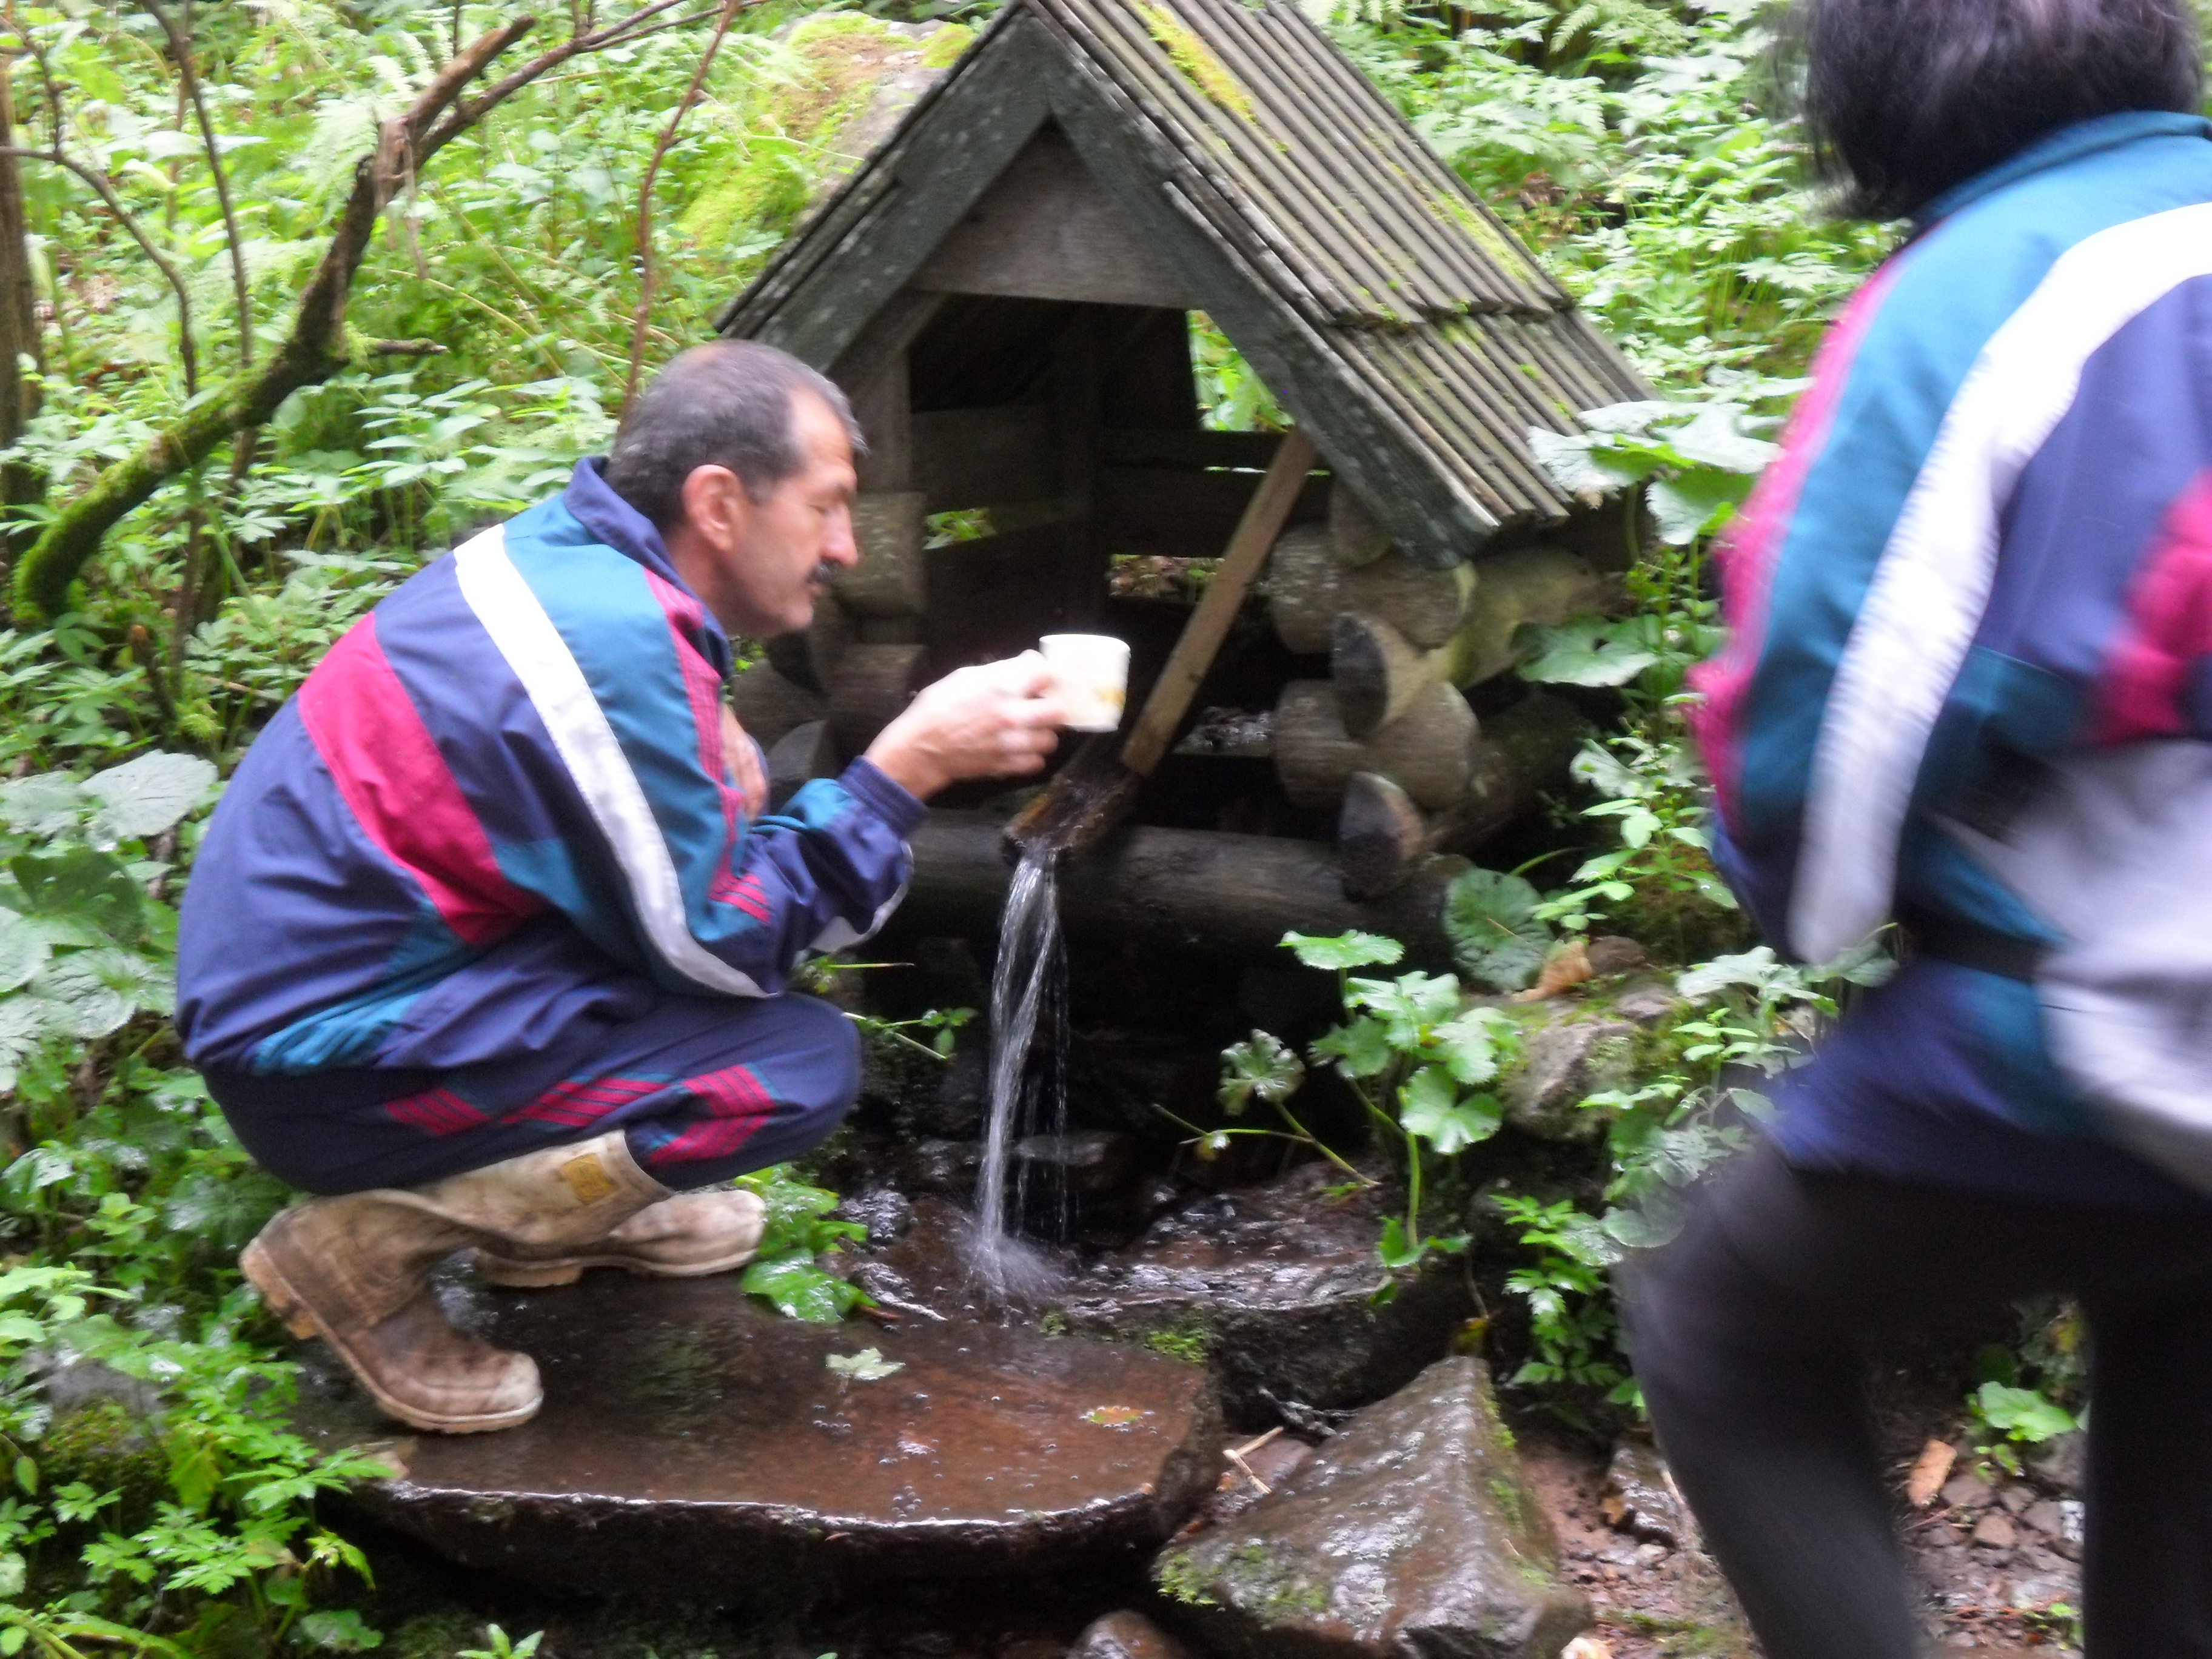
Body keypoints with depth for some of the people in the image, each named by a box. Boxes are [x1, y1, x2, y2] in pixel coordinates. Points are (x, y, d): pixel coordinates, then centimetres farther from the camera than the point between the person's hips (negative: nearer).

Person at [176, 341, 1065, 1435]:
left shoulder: (556, 552, 4)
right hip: (325, 1068, -9)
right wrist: (911, 765, -15)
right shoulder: (616, 643, -23)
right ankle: (369, 1242, -8)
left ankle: (559, 1206, 16)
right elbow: (720, 946, -16)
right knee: (802, 1066, -16)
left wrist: (709, 775, 0)